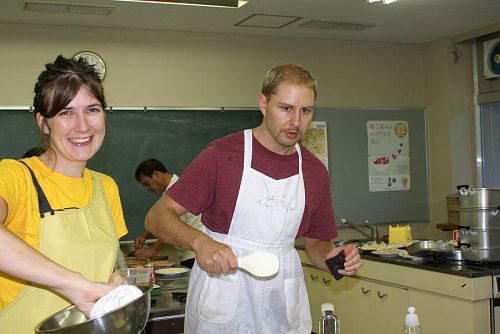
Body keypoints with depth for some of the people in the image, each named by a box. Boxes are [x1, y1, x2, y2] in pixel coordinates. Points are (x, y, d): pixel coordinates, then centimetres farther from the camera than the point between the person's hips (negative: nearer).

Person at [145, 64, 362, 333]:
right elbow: (156, 217, -13)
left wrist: (332, 258, -9)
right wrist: (199, 242, -31)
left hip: (285, 306, 5)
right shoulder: (222, 154, -12)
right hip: (222, 304, -4)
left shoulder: (315, 172, 3)